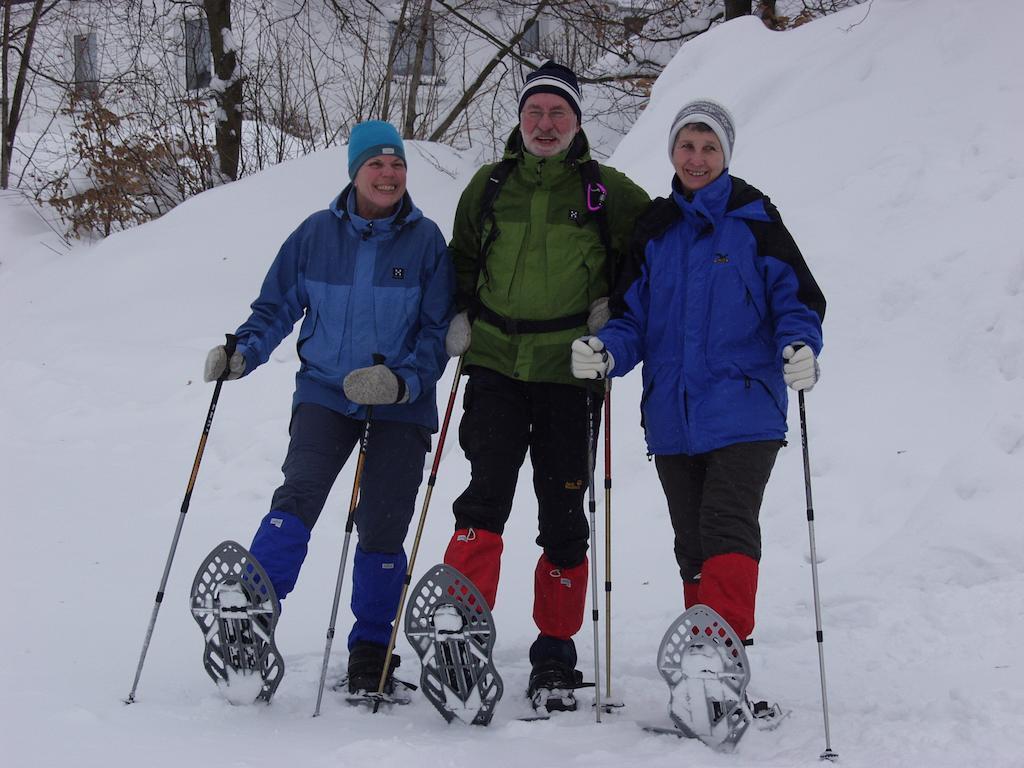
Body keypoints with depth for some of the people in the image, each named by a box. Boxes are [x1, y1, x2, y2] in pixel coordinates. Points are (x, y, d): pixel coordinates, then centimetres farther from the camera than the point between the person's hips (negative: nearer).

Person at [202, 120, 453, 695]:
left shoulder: (426, 240, -1)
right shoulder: (316, 234, 2)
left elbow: (438, 331, -1)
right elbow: (277, 308, 10)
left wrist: (403, 381, -18)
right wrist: (241, 353, -8)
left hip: (400, 407, 0)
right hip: (324, 394, 0)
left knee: (383, 526, 1)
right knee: (298, 497, -20)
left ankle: (371, 651, 17)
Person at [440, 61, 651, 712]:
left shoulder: (608, 191, 3)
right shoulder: (488, 186, 9)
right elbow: (461, 261, 22)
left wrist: (613, 306, 0)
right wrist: (460, 316, 8)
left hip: (570, 370, -1)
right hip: (495, 363, 1)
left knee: (564, 513, 3)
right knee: (488, 492, -14)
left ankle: (556, 655, 13)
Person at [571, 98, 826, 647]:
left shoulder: (755, 221, 2)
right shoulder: (654, 230, 13)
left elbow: (798, 300, 1)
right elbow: (635, 318, 12)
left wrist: (799, 349, -20)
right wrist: (606, 353, -10)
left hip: (743, 414, -5)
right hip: (672, 419, 5)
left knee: (727, 530, -18)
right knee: (692, 545, 10)